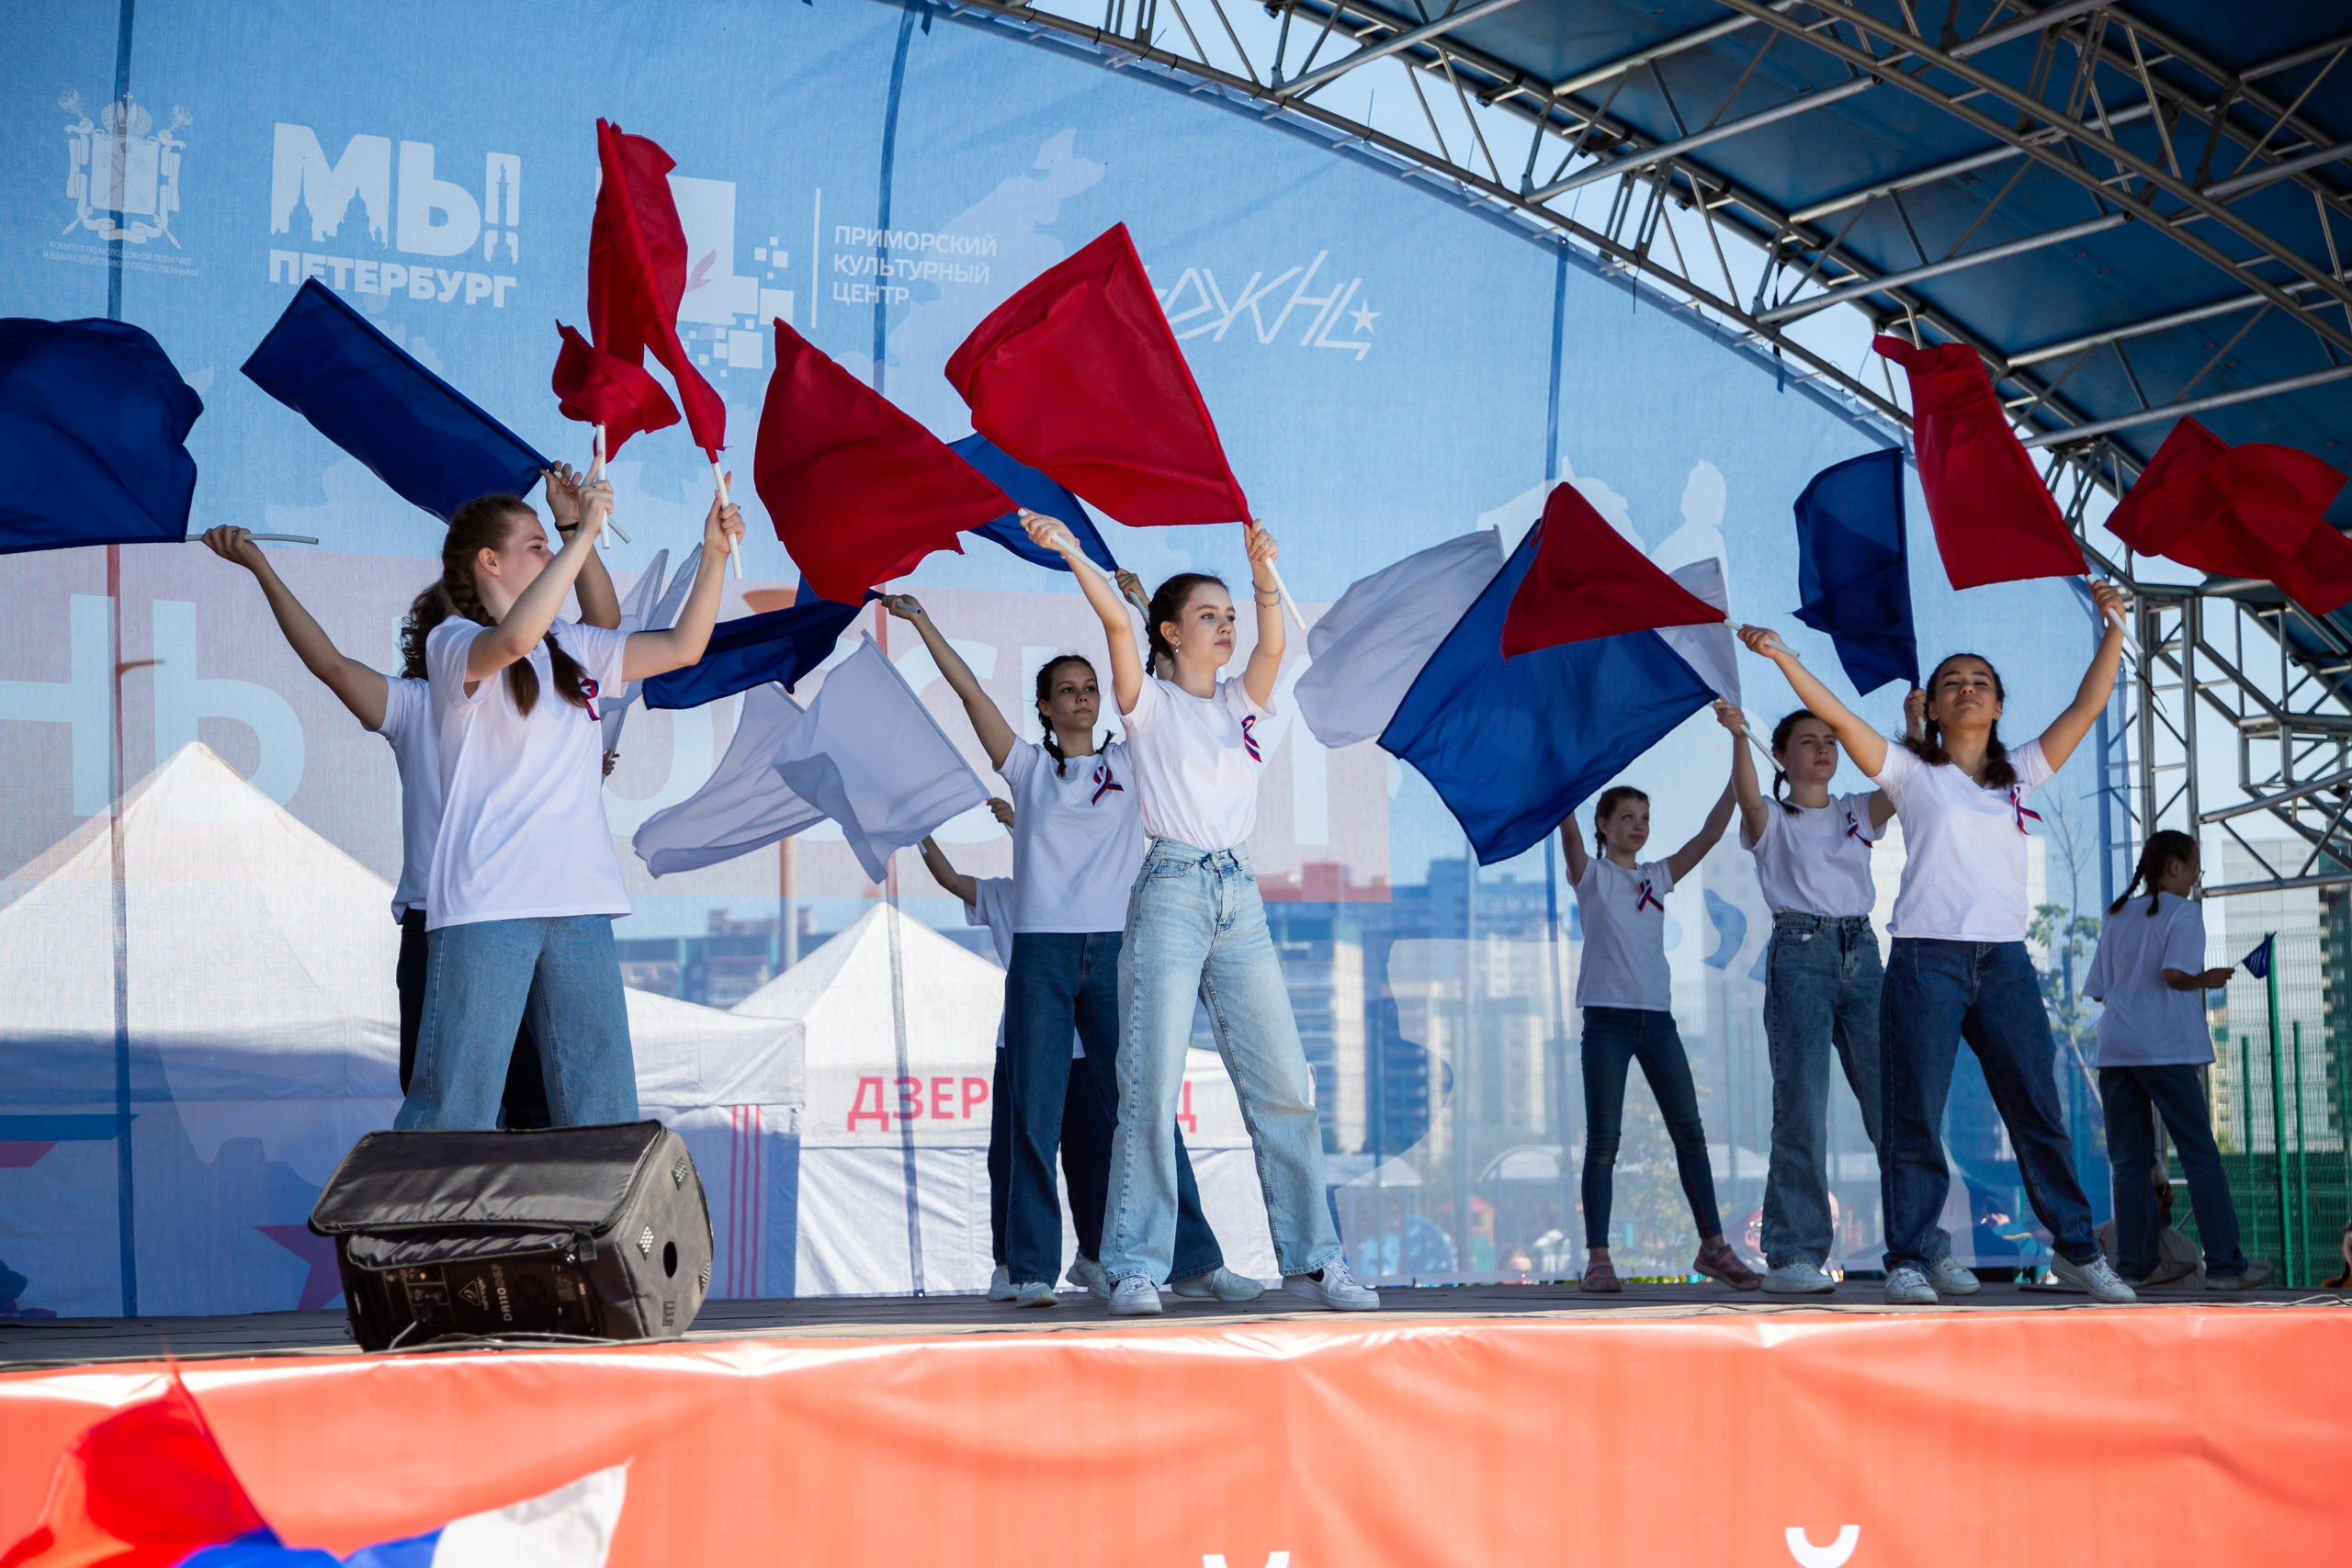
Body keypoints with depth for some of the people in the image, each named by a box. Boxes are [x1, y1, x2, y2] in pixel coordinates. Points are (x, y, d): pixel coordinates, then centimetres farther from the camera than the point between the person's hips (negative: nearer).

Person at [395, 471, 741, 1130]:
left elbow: (682, 647, 21)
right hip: (486, 903, -7)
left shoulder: (571, 648, 19)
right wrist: (585, 533, -20)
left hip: (579, 905, 7)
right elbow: (514, 639, -24)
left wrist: (714, 554, 10)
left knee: (603, 1112, 5)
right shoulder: (452, 641, -1)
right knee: (454, 1107, -8)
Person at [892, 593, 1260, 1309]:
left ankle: (1192, 1259, 1)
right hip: (1041, 952, -1)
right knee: (1035, 1114, -2)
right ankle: (1032, 1269, 3)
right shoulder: (1029, 766, 10)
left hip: (1114, 952, 1)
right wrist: (923, 625, 6)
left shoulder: (1128, 763, 13)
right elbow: (969, 688, 8)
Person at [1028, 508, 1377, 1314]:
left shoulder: (1240, 703, 15)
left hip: (1239, 900, 5)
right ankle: (1135, 1266, -2)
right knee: (1152, 1088, -7)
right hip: (1170, 893, -5)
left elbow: (1273, 645, -4)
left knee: (1285, 1088, 2)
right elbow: (1117, 623, -12)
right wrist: (1071, 553, -25)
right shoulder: (1150, 703, 4)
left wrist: (1264, 577, -19)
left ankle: (1311, 1258, 8)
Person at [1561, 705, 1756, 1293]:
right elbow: (1567, 823, -11)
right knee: (1603, 1140, -3)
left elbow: (1713, 829, 6)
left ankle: (1714, 1246, 8)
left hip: (1657, 1018, 4)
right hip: (1608, 1017, -4)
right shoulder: (1589, 874, 5)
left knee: (1689, 1131, 2)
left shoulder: (1660, 876, 14)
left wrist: (1738, 746, -2)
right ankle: (1597, 1258, -2)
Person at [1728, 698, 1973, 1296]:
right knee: (1802, 1110, -7)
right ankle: (1792, 1255, -3)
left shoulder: (1858, 813, 19)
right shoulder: (1771, 820, 7)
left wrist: (1916, 725, -13)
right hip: (1798, 954, -4)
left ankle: (1926, 1248, 0)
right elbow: (1748, 797, -16)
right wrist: (1737, 734, -32)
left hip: (1861, 954, 4)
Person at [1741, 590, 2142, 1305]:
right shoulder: (1913, 773, 7)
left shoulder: (2019, 775, 16)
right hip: (1926, 957, -3)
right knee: (1914, 1118, -4)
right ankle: (1908, 1259, 3)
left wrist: (2113, 630, 7)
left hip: (2004, 959, 3)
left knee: (2039, 1111, 5)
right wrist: (1781, 657, -10)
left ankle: (2076, 1248, 16)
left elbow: (2086, 708, 12)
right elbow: (1836, 716, -2)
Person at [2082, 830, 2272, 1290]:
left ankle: (2136, 1263, 6)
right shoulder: (2183, 912, -1)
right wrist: (2207, 980, 2)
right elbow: (2174, 972, -17)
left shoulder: (2118, 917, 16)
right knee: (2200, 1154, -1)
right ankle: (2224, 1264, -3)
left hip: (2115, 1049, 6)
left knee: (2129, 1160, 7)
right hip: (2165, 1047, -6)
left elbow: (2098, 989, 15)